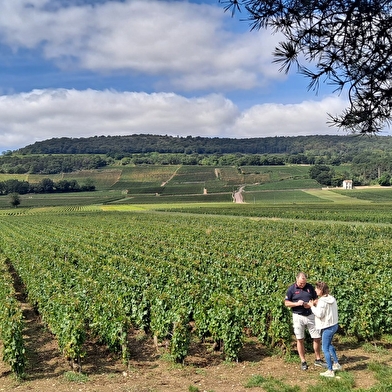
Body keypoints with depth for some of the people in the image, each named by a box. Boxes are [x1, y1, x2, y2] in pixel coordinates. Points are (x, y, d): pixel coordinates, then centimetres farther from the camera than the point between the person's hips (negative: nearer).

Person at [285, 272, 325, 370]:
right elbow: (286, 303, -2)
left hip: (310, 315, 2)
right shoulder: (291, 289, -6)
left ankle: (318, 360, 21)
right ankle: (303, 362, 16)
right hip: (298, 316, -2)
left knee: (317, 338, 5)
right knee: (300, 339, 4)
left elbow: (316, 300, 8)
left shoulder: (310, 287, 1)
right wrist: (297, 303, -18)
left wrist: (310, 305, -12)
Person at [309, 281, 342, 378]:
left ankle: (330, 371, 5)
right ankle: (336, 364, 35)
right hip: (334, 325, 9)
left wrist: (312, 306, -12)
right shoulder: (332, 298, 6)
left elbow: (319, 314, -24)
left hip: (327, 327, -9)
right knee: (329, 345, 28)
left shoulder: (322, 301, -21)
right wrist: (317, 305, 7)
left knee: (325, 349, 1)